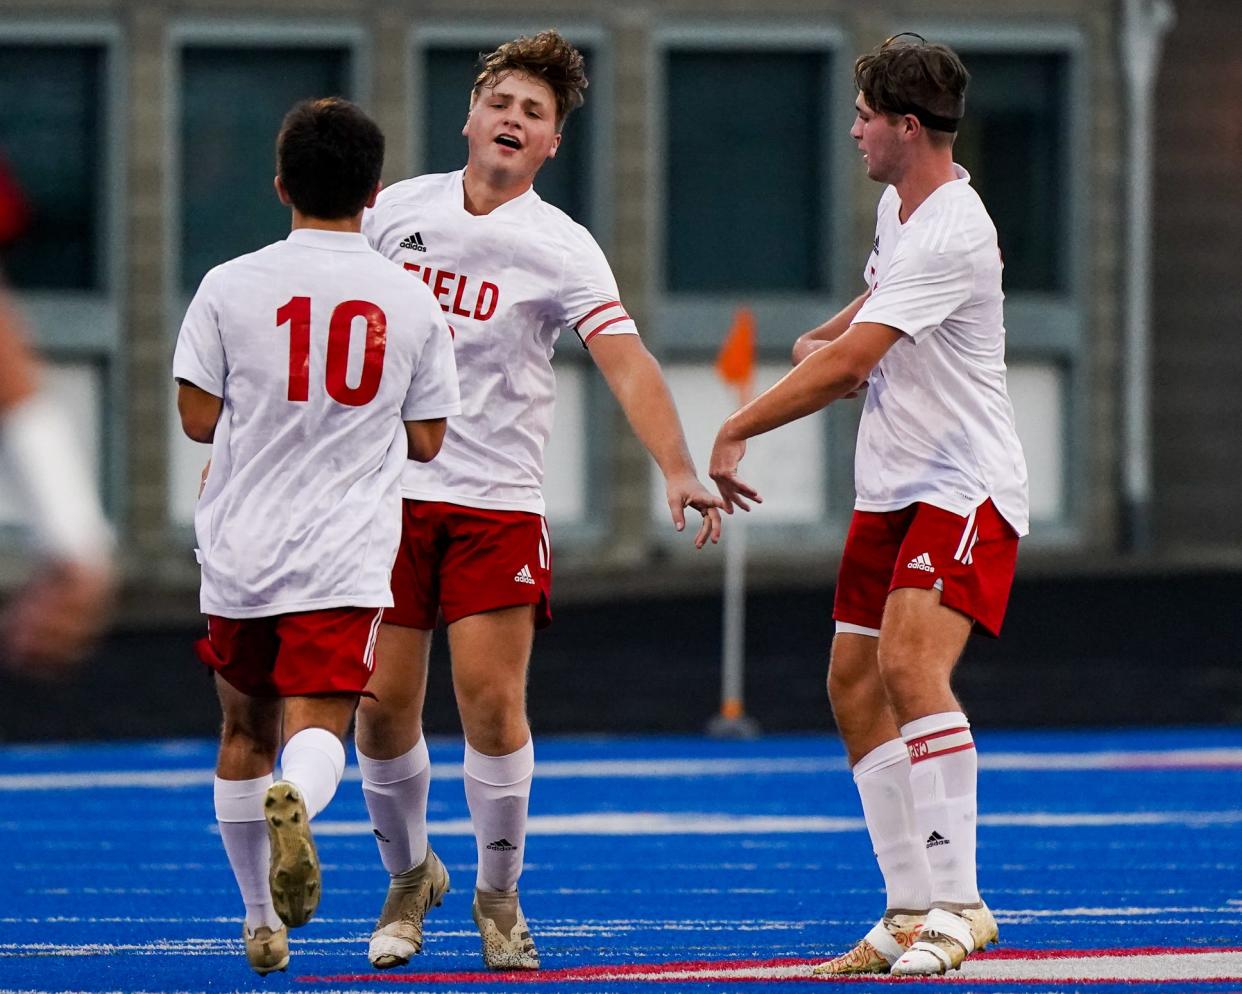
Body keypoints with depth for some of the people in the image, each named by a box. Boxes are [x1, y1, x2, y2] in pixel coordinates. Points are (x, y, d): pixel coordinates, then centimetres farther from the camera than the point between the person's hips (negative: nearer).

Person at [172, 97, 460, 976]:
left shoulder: (230, 287, -4)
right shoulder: (413, 303, 0)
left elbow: (198, 419, -1)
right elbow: (426, 442, 5)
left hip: (240, 548, 1)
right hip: (347, 557, -1)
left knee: (246, 731, 17)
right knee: (316, 729, -8)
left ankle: (262, 922, 26)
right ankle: (294, 800, -45)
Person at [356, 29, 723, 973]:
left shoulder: (560, 248, -8)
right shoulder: (399, 208, 3)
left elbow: (627, 362, -18)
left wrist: (678, 470, -32)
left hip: (498, 500, -3)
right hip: (389, 488, 3)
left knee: (492, 701, -9)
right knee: (384, 704, 1)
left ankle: (499, 895, 9)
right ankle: (410, 875, 24)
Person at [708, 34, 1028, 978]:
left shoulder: (951, 235, -22)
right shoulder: (899, 206, 9)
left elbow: (847, 363, -25)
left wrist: (735, 430, -16)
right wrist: (820, 339, 5)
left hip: (965, 491, -10)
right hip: (891, 491, 10)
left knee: (910, 664, -26)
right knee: (855, 685, 7)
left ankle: (957, 902, -24)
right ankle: (911, 913, 11)